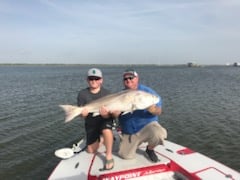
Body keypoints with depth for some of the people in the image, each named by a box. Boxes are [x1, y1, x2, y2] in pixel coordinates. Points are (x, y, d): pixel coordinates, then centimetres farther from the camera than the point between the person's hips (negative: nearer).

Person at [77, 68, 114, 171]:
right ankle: (100, 139, 38)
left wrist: (106, 114, -43)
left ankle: (109, 157, -18)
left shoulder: (106, 93, -19)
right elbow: (80, 112, -10)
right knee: (91, 151, 7)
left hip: (104, 120, -3)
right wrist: (83, 113, -34)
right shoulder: (82, 94, -14)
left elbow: (110, 115, -19)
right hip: (90, 124, 3)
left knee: (106, 130, -38)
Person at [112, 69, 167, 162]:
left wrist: (153, 110, -36)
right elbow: (117, 114, -4)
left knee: (158, 134, -33)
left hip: (147, 125, -3)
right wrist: (114, 112, -28)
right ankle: (136, 143, 29)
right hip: (129, 132, 3)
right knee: (125, 155, -4)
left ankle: (150, 149, 2)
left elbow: (159, 111, -12)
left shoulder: (147, 91, -8)